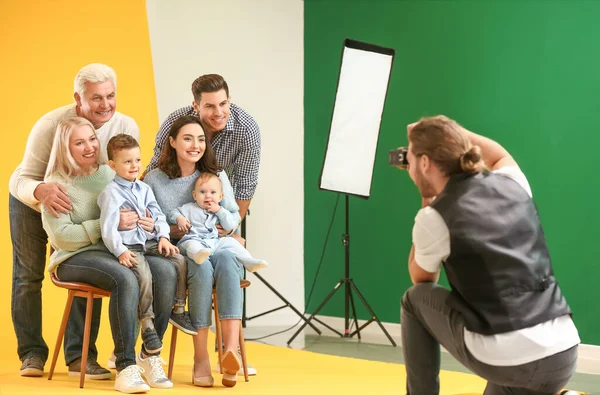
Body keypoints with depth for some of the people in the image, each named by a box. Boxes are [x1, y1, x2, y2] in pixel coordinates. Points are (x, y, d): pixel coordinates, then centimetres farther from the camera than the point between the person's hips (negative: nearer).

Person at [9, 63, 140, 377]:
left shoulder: (126, 128, -25)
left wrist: (127, 215, -43)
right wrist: (40, 190, -58)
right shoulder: (50, 125, -34)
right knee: (28, 276, 4)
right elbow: (23, 179, -34)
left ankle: (79, 355, 6)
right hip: (30, 201, -2)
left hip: (86, 207, 2)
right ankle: (31, 352, 17)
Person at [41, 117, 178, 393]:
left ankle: (150, 355, -15)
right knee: (125, 279, -37)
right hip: (75, 257, -5)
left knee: (165, 271, -26)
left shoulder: (110, 173, 14)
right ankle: (126, 368, -32)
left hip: (118, 250, 5)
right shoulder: (57, 185, -1)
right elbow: (61, 236, -11)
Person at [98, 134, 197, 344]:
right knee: (144, 275, -29)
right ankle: (147, 325, -18)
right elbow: (108, 226, -14)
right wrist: (120, 251, -22)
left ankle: (178, 310, 4)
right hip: (128, 246, -7)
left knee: (180, 261, -10)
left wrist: (163, 237, -1)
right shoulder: (111, 192, -8)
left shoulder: (144, 189, 14)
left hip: (149, 242, 7)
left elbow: (158, 215, 16)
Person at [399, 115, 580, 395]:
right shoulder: (511, 182, 10)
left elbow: (422, 280, 17)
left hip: (502, 360, -5)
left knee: (415, 300, 21)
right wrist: (450, 132, 36)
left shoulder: (434, 217, -5)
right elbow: (500, 156, 39)